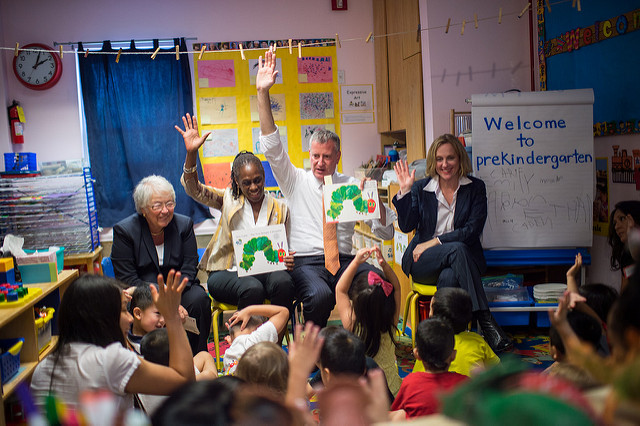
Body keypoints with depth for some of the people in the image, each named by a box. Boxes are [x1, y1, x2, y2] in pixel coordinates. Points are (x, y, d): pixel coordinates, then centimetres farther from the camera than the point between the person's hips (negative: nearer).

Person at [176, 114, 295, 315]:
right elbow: (194, 189, -4)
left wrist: (288, 261, -9)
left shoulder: (280, 208, 13)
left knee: (283, 282, -32)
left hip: (266, 270, 2)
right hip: (227, 272, -1)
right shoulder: (228, 199, 10)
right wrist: (191, 153, -19)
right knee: (253, 289, -34)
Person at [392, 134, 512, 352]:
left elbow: (472, 231, -5)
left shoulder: (475, 188, 5)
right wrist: (405, 191, -14)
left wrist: (434, 242, -12)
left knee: (448, 278, -37)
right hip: (422, 263, 0)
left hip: (457, 260, 0)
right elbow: (406, 226, -4)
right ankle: (486, 321, -35)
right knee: (458, 250, -33)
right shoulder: (420, 188, 7)